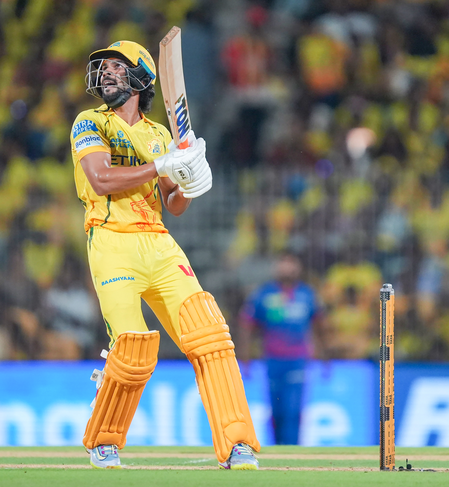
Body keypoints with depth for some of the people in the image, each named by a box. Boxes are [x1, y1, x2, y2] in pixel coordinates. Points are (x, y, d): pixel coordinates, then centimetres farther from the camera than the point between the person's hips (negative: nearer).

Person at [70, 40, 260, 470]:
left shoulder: (159, 135, 19)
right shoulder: (90, 124, 5)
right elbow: (101, 179, -12)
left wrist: (187, 186, -4)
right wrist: (163, 166, -16)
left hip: (159, 245, 5)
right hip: (113, 243, -5)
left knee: (210, 337, -10)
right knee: (133, 349, -17)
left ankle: (236, 447, -9)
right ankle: (102, 442, 8)